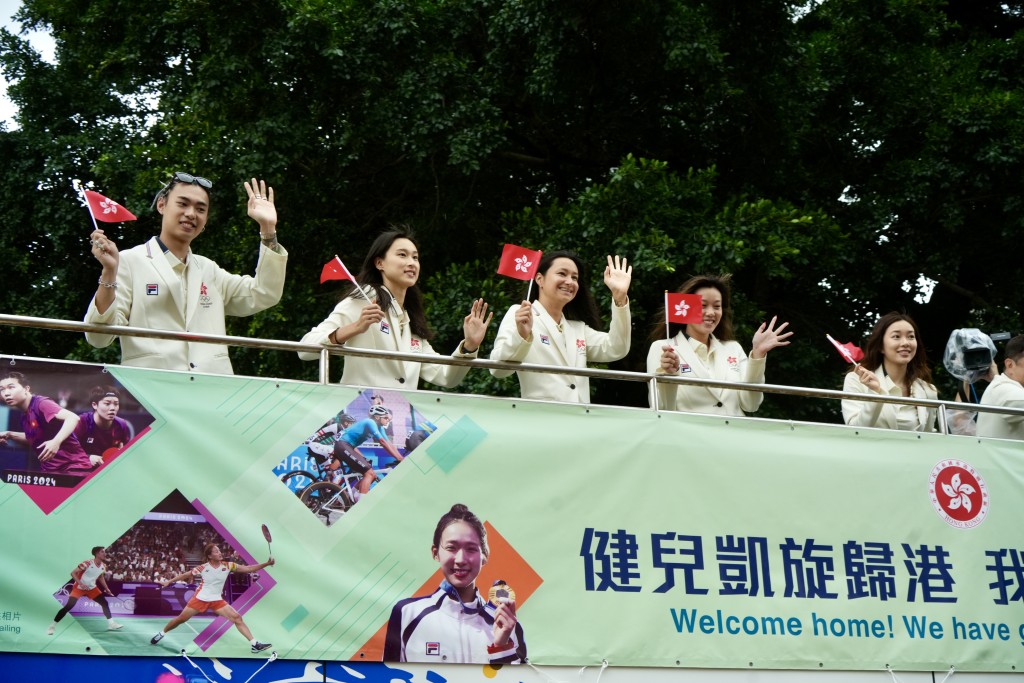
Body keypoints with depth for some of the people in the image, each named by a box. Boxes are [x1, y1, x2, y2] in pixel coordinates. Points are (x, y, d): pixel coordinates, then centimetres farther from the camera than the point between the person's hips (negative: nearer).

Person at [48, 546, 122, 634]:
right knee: (68, 606, -16)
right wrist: (80, 583, -33)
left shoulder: (103, 566, -3)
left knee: (104, 603, 0)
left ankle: (111, 624, 8)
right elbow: (73, 573, -23)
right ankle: (52, 626, -8)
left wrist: (106, 589, 11)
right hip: (79, 587, -7)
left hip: (92, 588, 7)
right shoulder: (87, 563, -26)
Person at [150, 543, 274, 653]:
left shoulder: (227, 566, -9)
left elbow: (248, 569, -12)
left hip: (217, 600, 1)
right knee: (180, 619, 7)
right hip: (200, 598, -1)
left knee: (237, 618, -12)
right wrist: (168, 582, 4)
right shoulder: (203, 568, -13)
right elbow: (185, 575, 2)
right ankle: (161, 634, 34)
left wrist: (266, 564, -22)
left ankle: (254, 644, -13)